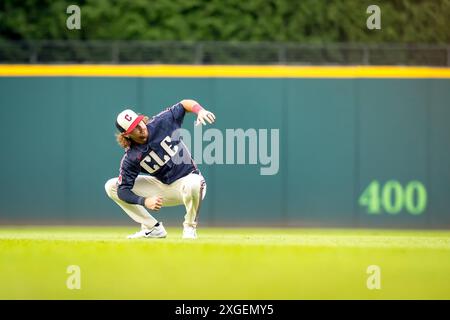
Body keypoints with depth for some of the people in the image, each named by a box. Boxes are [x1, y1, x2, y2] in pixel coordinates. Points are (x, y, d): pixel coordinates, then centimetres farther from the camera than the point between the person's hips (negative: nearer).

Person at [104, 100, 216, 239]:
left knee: (193, 184, -42)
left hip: (186, 181, -2)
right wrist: (145, 201, -33)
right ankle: (154, 229, -3)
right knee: (111, 186, -7)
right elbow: (123, 190, -16)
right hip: (162, 189, 2)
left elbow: (185, 104, -6)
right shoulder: (130, 158, -15)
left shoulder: (162, 123, -14)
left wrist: (200, 111, -28)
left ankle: (190, 228, -10)